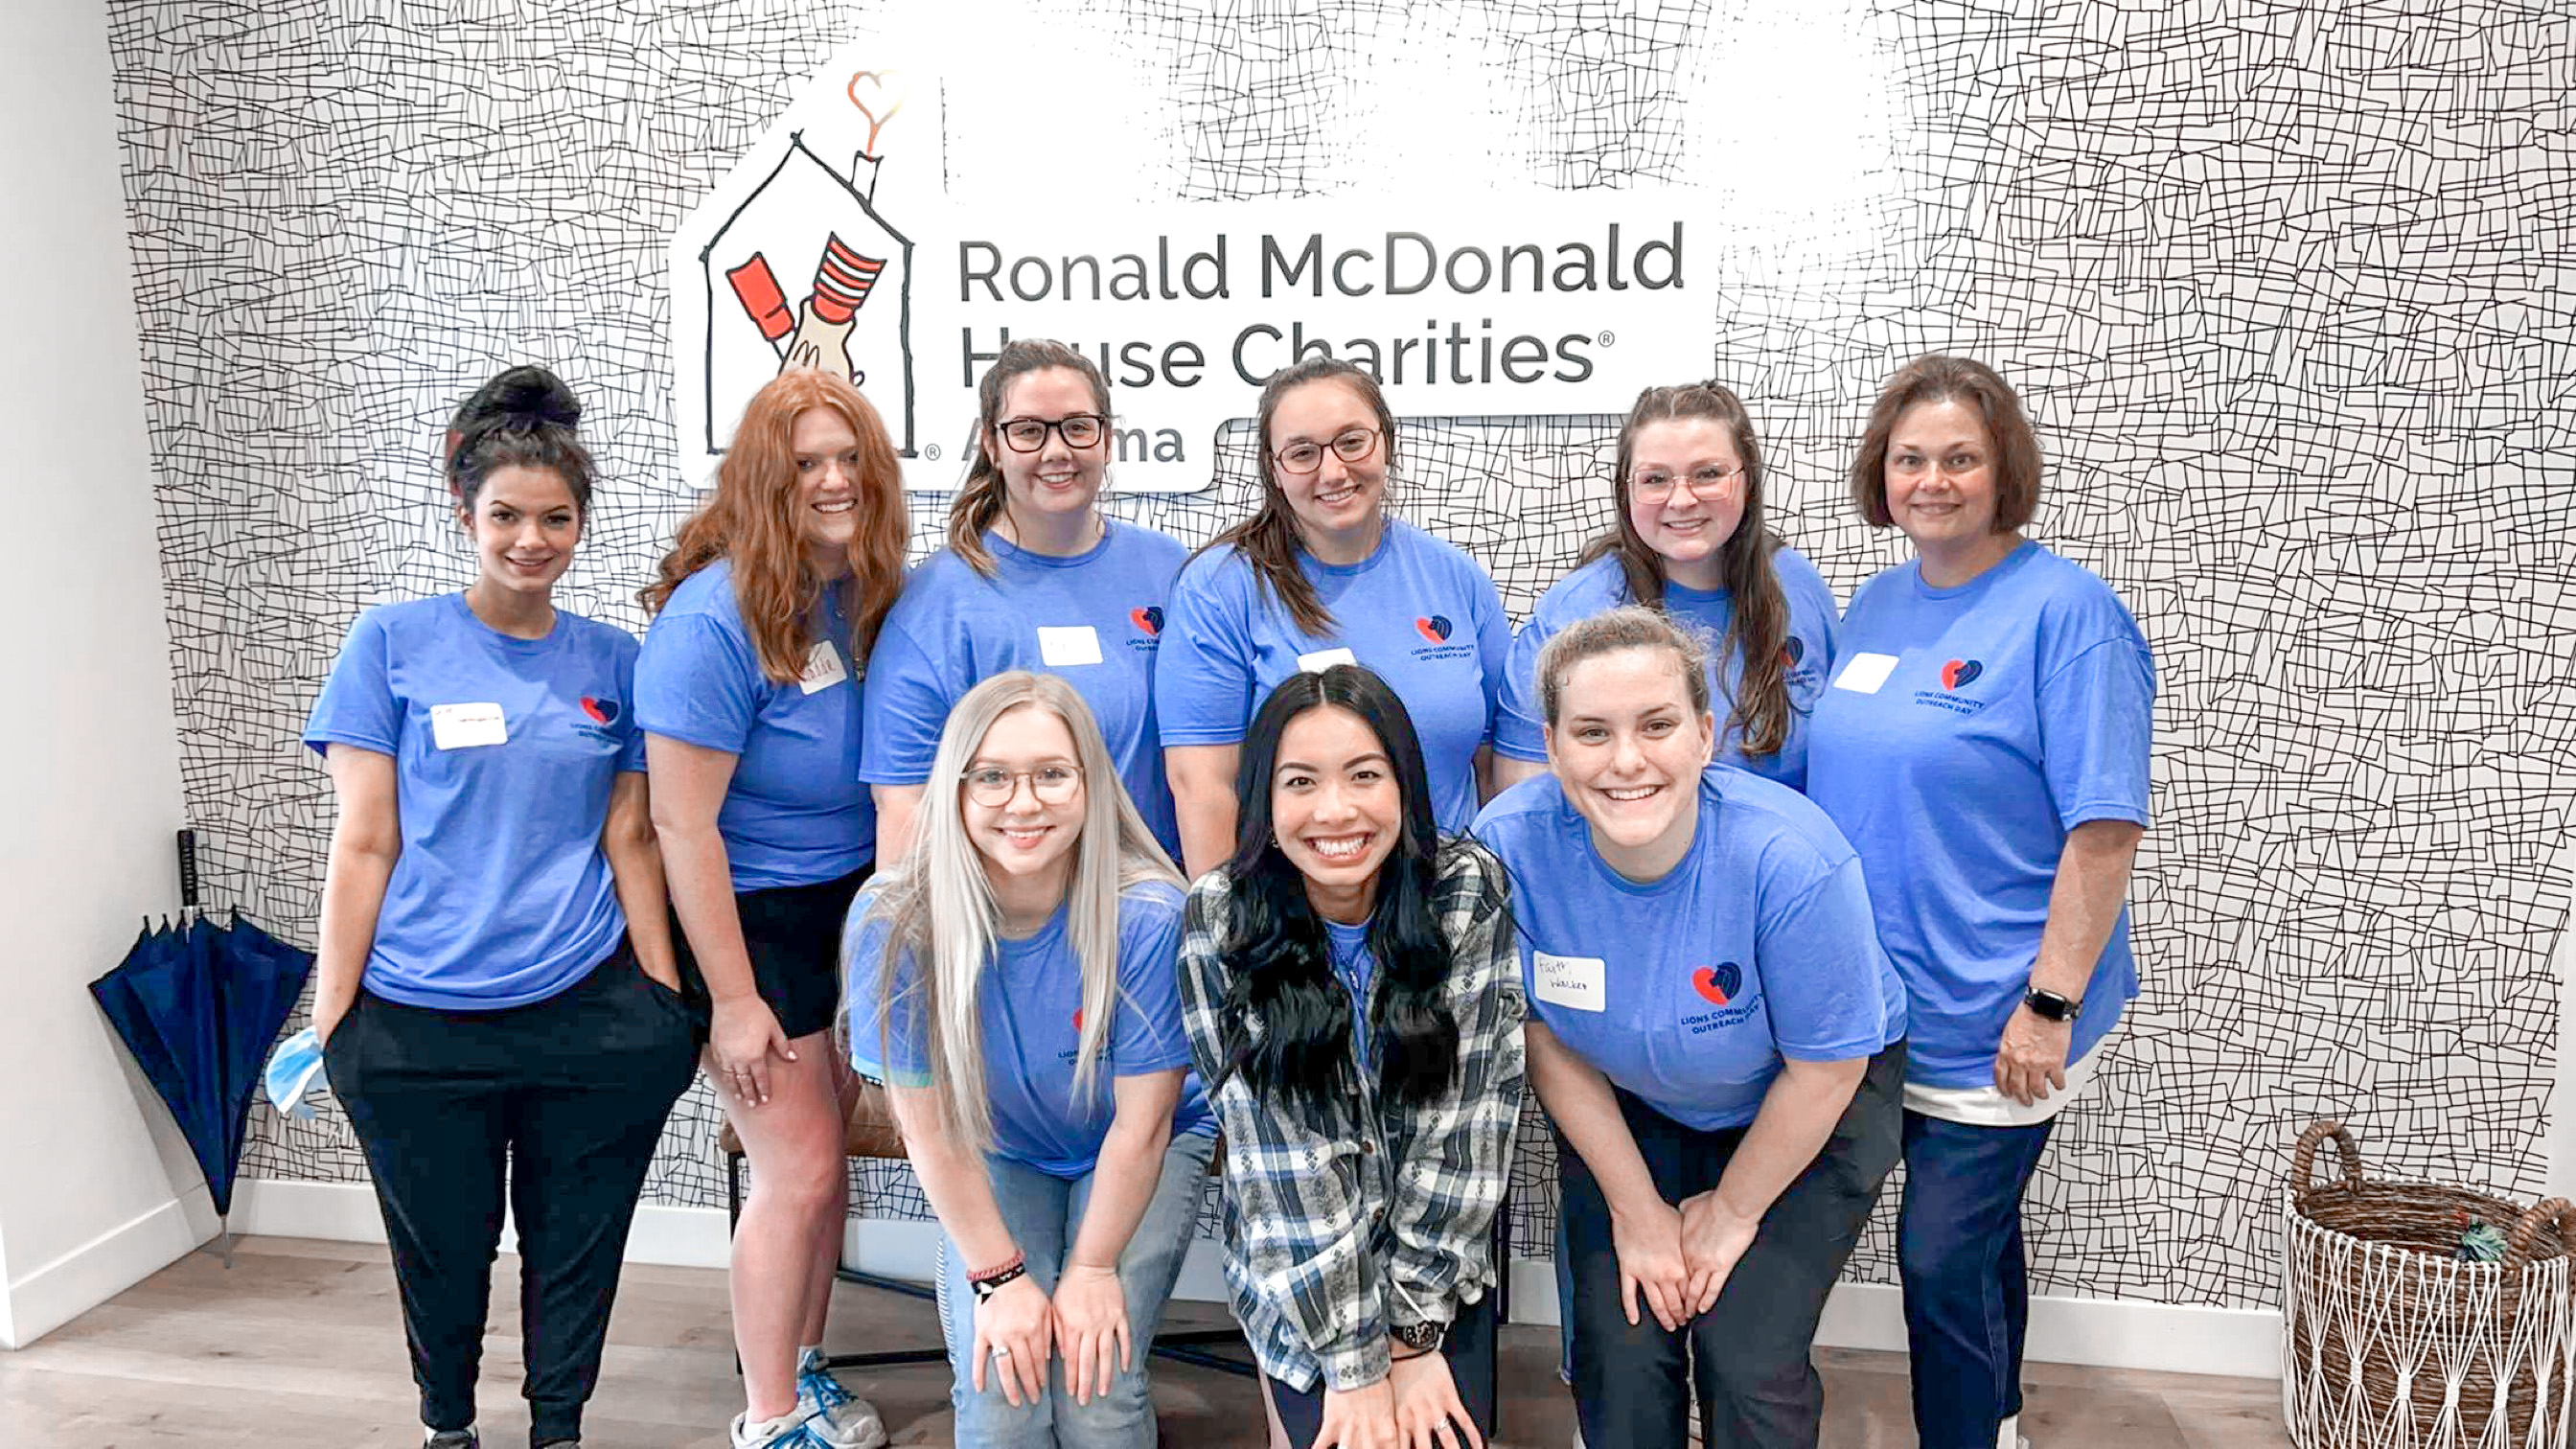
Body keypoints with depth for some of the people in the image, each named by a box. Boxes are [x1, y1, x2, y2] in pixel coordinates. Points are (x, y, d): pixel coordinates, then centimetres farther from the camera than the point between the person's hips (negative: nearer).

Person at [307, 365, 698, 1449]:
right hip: (420, 1023, -1)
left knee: (576, 1251, 11)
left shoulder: (612, 662, 5)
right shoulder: (393, 645, -3)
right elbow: (364, 845, -3)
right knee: (443, 1249, 14)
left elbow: (629, 840, 8)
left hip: (589, 1013, 2)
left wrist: (665, 998, 6)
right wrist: (332, 1017, -4)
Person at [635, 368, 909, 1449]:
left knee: (824, 1153, 16)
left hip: (852, 901, 6)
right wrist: (733, 1000, -17)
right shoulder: (715, 619, -21)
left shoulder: (873, 593, -2)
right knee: (798, 1171, 1)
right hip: (755, 917, -6)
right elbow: (682, 822, -20)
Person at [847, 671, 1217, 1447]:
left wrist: (1093, 1269, -11)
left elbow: (1142, 1125, -18)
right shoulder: (895, 924, -25)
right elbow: (932, 1128, -15)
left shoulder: (1149, 917, -29)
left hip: (1143, 1154, -1)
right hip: (995, 1158, 1)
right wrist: (1000, 1277, -12)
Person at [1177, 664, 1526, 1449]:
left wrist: (1413, 1333, -15)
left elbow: (1468, 1115, -14)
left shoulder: (1471, 889, -15)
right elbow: (1277, 1152, -16)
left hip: (1443, 1260, 1)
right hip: (1295, 1275, -1)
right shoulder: (1220, 920, -16)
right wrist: (1355, 1364, -17)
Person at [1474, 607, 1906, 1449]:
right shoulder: (1510, 844, -26)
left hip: (1803, 1111, -2)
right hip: (1625, 1105, 2)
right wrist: (1635, 1208, -4)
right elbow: (1546, 1036, -10)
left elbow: (1825, 1069, -18)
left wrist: (1733, 1211, -6)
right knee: (1619, 1351, -5)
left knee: (1748, 1363, -9)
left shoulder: (1793, 860, -34)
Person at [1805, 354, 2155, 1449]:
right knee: (1976, 1237, 23)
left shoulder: (2065, 610, -14)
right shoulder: (1876, 604, 8)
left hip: (1991, 1022, -6)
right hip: (1877, 1008, 7)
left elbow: (2104, 828, -17)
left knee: (1945, 1257, 1)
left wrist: (2052, 1003, -20)